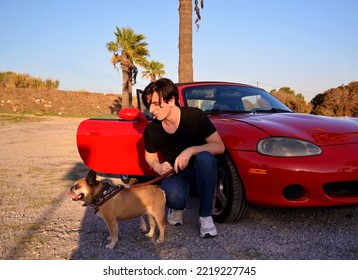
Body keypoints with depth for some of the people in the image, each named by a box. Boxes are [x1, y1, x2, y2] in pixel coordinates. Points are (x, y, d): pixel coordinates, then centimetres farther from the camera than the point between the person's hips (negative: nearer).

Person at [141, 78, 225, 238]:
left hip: (199, 170, 0)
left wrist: (191, 150, -34)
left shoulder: (195, 116, -20)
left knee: (205, 157, -37)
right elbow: (150, 156, 7)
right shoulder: (151, 130, -11)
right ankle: (177, 207, 7)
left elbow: (219, 146, -18)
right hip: (174, 172, 1)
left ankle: (205, 216, -21)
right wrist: (157, 166, -17)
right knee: (173, 197, -35)